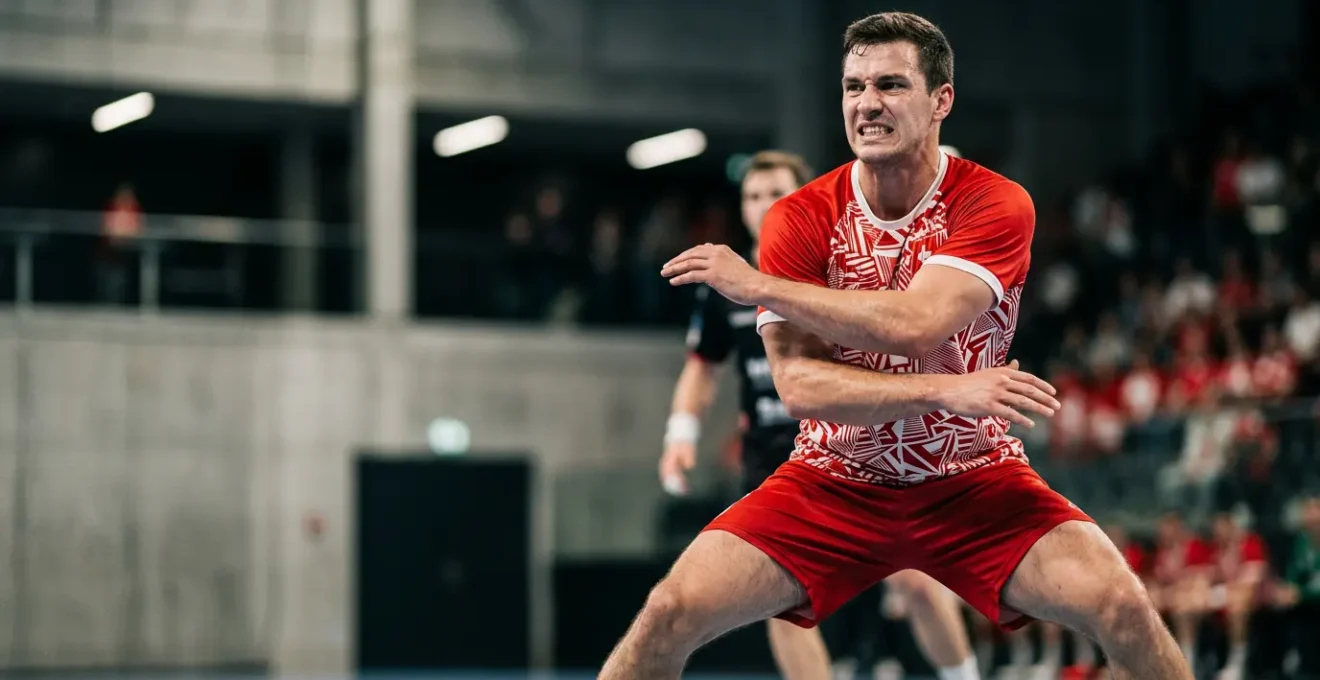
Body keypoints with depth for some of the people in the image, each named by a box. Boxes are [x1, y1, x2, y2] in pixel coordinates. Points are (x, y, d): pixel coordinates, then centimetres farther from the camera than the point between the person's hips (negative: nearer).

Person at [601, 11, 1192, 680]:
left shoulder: (995, 204, -12)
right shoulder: (798, 219, -7)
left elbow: (913, 324, -28)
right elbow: (798, 385, -18)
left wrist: (758, 286, -23)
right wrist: (947, 389, -28)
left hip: (973, 481, -1)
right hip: (832, 482, 1)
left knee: (1124, 609, -22)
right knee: (669, 614, -17)